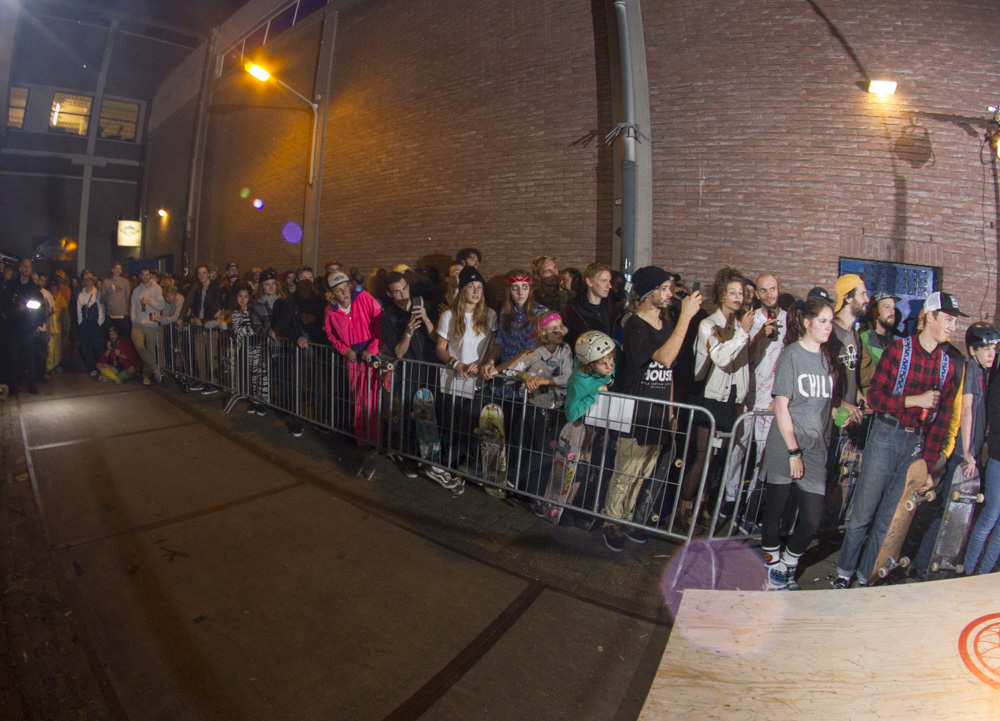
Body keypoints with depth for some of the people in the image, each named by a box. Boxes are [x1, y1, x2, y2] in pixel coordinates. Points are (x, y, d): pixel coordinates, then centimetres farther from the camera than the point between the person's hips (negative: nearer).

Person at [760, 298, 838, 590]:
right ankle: (772, 568, 27)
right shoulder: (792, 354, -7)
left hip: (815, 450, 5)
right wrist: (794, 451, -12)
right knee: (774, 512, 7)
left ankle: (785, 569, 25)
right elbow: (781, 406, -10)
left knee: (812, 520, 2)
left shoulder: (829, 357, 10)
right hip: (784, 448, -5)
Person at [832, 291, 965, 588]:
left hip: (916, 443, 4)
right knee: (863, 512, 2)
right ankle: (844, 572, 18)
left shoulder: (947, 365, 7)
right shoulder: (898, 349, -4)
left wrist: (928, 466, 4)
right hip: (886, 437, -4)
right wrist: (914, 400, -17)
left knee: (889, 519, 10)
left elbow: (942, 420, 8)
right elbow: (874, 397, -7)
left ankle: (865, 577, 24)